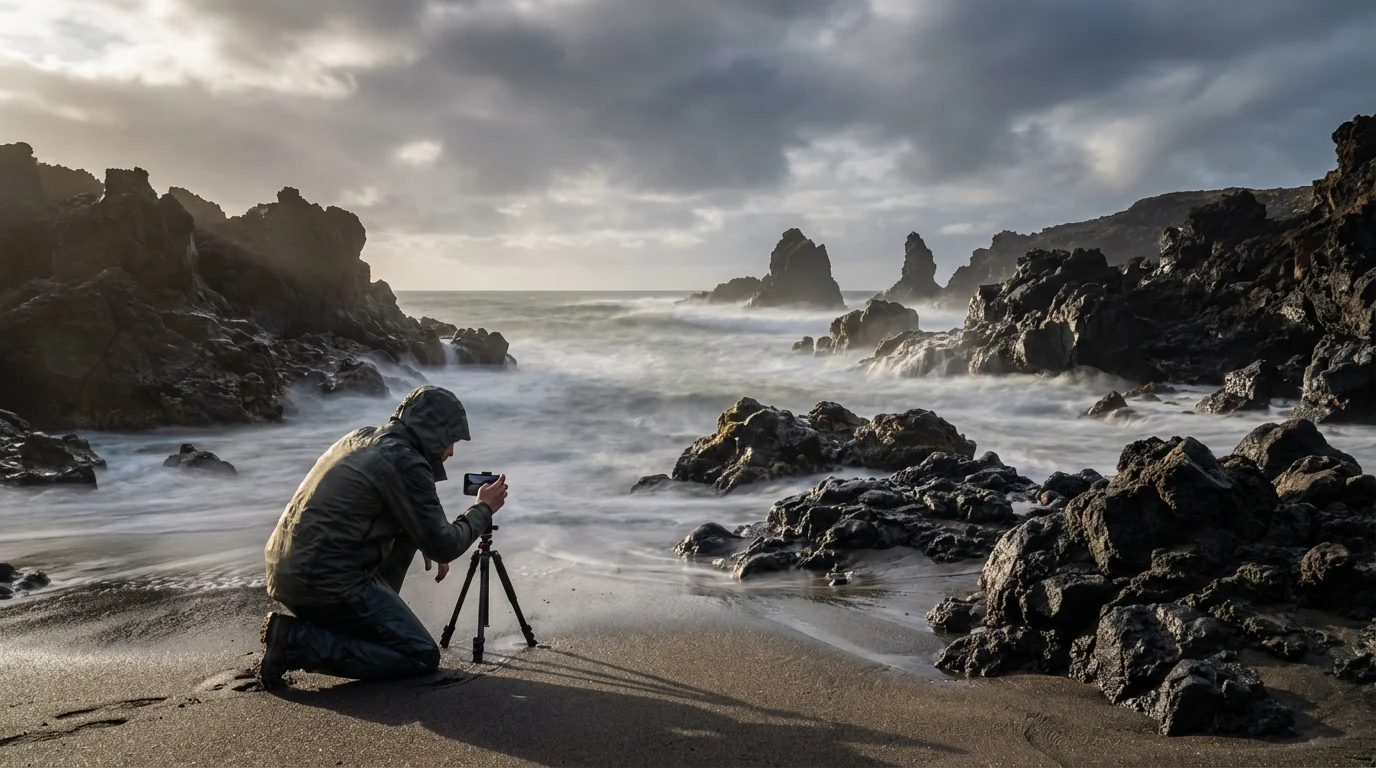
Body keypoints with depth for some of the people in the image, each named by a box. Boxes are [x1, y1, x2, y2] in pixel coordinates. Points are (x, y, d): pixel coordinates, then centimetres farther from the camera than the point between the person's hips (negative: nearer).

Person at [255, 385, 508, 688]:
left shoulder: (361, 437, 12)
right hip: (325, 583, -9)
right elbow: (445, 546, -11)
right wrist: (484, 508, 5)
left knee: (405, 529, 20)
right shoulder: (404, 462, -15)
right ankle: (297, 641, -7)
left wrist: (429, 545, 19)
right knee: (423, 657, -2)